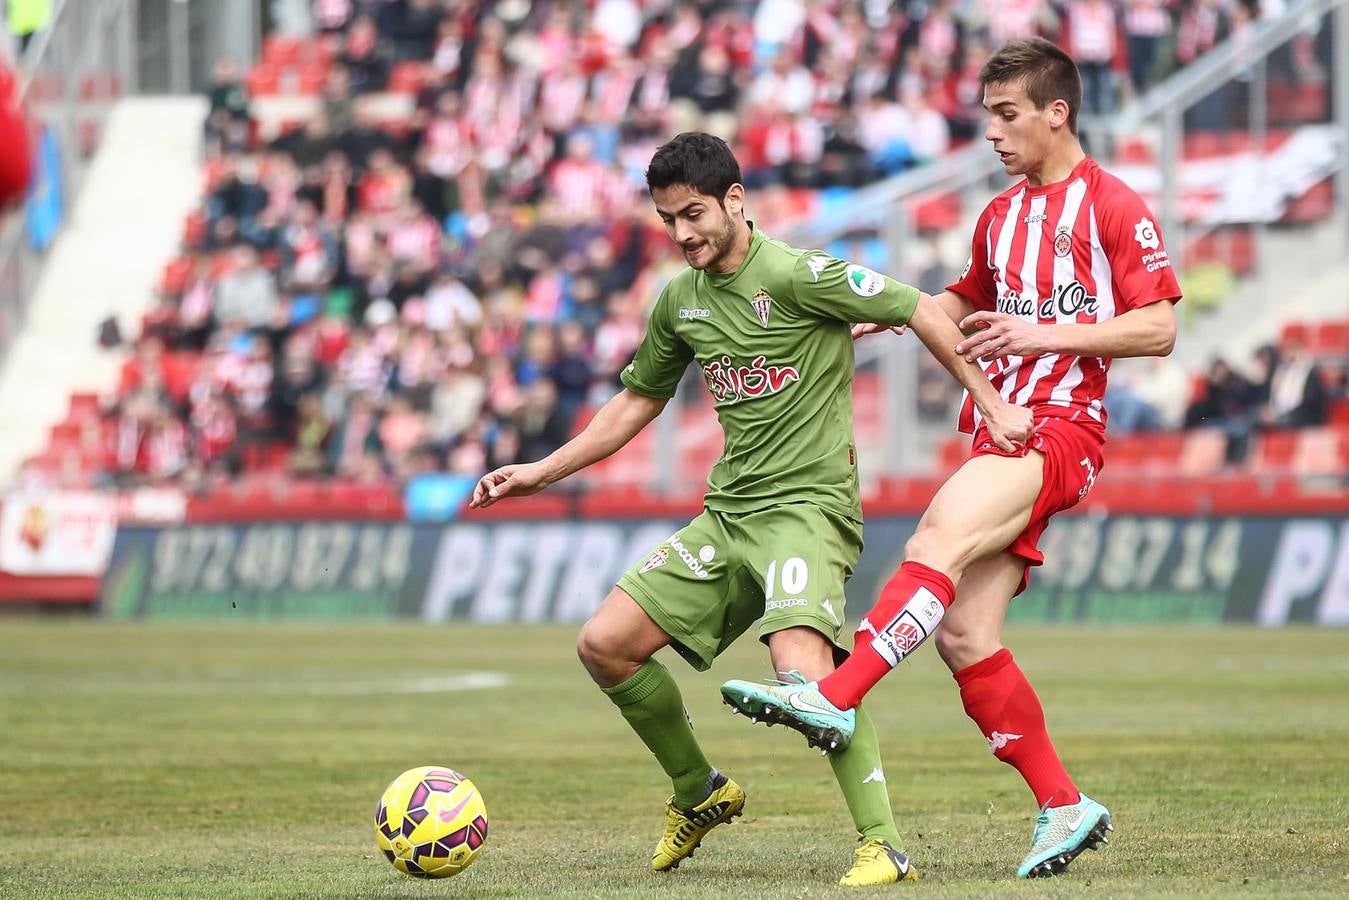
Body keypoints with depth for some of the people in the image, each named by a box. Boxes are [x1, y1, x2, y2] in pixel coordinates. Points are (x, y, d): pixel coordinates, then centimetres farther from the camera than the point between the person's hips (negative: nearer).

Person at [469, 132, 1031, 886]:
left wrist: (994, 407, -11)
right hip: (727, 512, 8)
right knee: (605, 645, 1)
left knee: (805, 670, -31)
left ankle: (885, 844, -23)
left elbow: (922, 312, -8)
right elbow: (638, 402, 24)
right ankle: (699, 793, 21)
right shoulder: (680, 301, 11)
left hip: (808, 506, -8)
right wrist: (542, 472, 20)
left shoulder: (796, 275, -12)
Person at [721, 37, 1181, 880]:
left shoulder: (1114, 209, -2)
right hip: (999, 430, 8)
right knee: (964, 637, -3)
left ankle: (833, 698, -42)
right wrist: (891, 311, 22)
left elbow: (1158, 330, -9)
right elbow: (968, 303, 38)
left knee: (937, 543, -31)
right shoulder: (1001, 216, 21)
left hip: (1061, 427, -8)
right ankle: (1064, 807, 5)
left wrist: (1044, 335, -15)